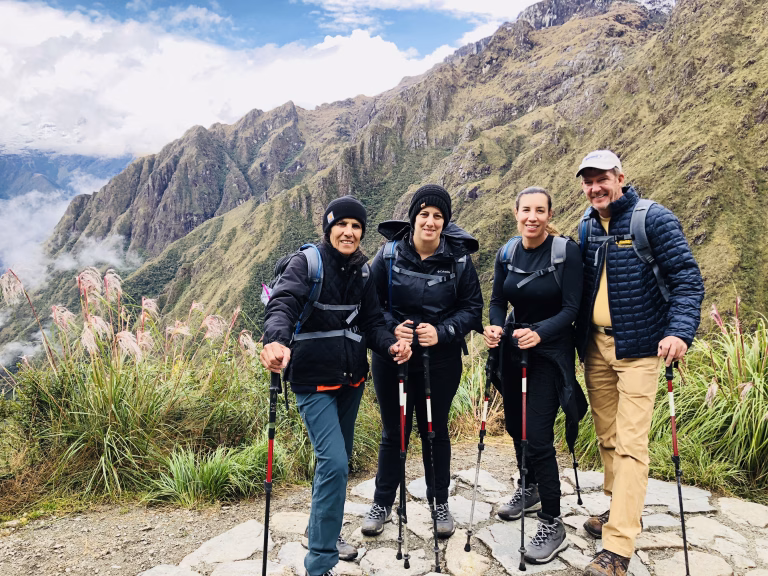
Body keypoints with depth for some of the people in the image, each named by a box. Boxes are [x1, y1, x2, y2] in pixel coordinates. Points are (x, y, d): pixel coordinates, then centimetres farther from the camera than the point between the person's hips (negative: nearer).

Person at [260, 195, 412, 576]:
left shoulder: (361, 271, 6)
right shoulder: (306, 263, -12)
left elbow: (372, 322, 4)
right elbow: (283, 304, -28)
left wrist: (391, 345, -17)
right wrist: (276, 340, -49)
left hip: (351, 379, 7)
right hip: (314, 381, -6)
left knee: (340, 459, 18)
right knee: (334, 462, -14)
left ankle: (324, 529, 41)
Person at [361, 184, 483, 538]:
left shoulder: (459, 258, -7)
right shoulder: (390, 254, -7)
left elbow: (472, 308, -3)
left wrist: (441, 332, -19)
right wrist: (392, 328, -20)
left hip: (441, 362, 0)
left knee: (435, 431, 14)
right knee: (393, 433, 13)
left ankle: (440, 503, 34)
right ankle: (382, 503, 32)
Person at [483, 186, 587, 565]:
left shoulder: (567, 251, -14)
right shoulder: (506, 254, 0)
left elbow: (571, 309, -16)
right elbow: (498, 301, 3)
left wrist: (539, 333, -32)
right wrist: (495, 326, -19)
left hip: (550, 354, -5)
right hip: (513, 351, 6)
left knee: (538, 436, -9)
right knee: (515, 426, 18)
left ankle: (553, 525, 8)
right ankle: (529, 489, 44)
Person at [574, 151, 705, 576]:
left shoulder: (653, 219, -8)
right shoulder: (586, 227, 8)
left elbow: (687, 278, -12)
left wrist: (680, 331, -26)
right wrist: (577, 340, 4)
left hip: (639, 348, -6)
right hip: (595, 346, 6)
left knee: (630, 443, -7)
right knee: (607, 437, 14)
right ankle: (621, 510, 33)